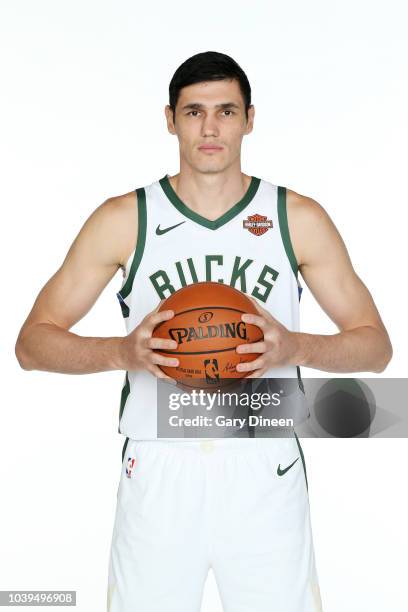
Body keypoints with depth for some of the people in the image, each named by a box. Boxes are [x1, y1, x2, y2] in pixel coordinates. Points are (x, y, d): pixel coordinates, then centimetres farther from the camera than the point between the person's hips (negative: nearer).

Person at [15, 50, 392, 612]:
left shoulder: (299, 218, 1)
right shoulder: (123, 219, 0)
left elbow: (376, 346, 4)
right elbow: (32, 343, 0)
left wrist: (295, 347, -16)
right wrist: (123, 352, -19)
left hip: (265, 472, 1)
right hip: (158, 472, 0)